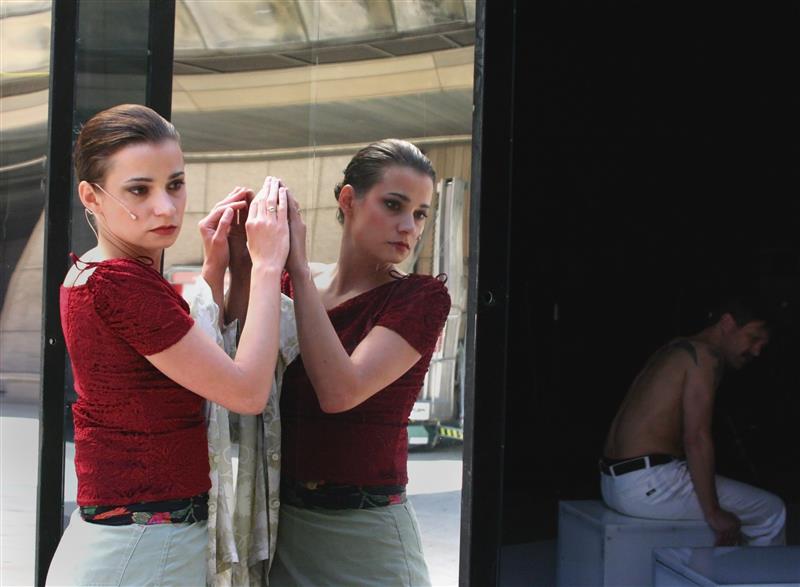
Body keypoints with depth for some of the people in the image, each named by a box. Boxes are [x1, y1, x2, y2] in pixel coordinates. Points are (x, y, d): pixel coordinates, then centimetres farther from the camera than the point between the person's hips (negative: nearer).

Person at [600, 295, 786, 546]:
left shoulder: (678, 350, 20)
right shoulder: (706, 355, -10)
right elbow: (696, 439, -19)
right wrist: (714, 513, -15)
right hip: (649, 485, -10)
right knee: (770, 511, 0)